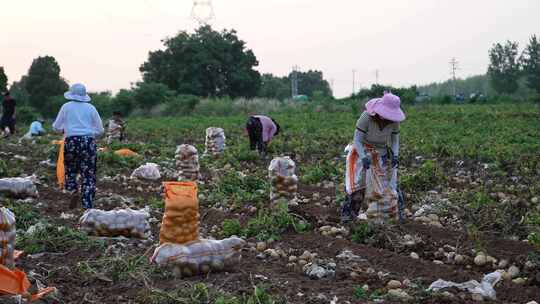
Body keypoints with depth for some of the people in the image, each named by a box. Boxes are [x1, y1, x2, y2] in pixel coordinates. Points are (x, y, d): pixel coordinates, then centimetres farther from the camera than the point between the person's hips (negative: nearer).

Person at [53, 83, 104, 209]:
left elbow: (56, 126, 13)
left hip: (71, 141, 0)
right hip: (89, 141, 0)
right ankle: (88, 206, -3)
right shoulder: (91, 108, 8)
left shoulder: (66, 107, 6)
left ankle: (73, 191, -10)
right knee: (88, 174, 3)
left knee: (70, 170, 18)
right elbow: (100, 130, 10)